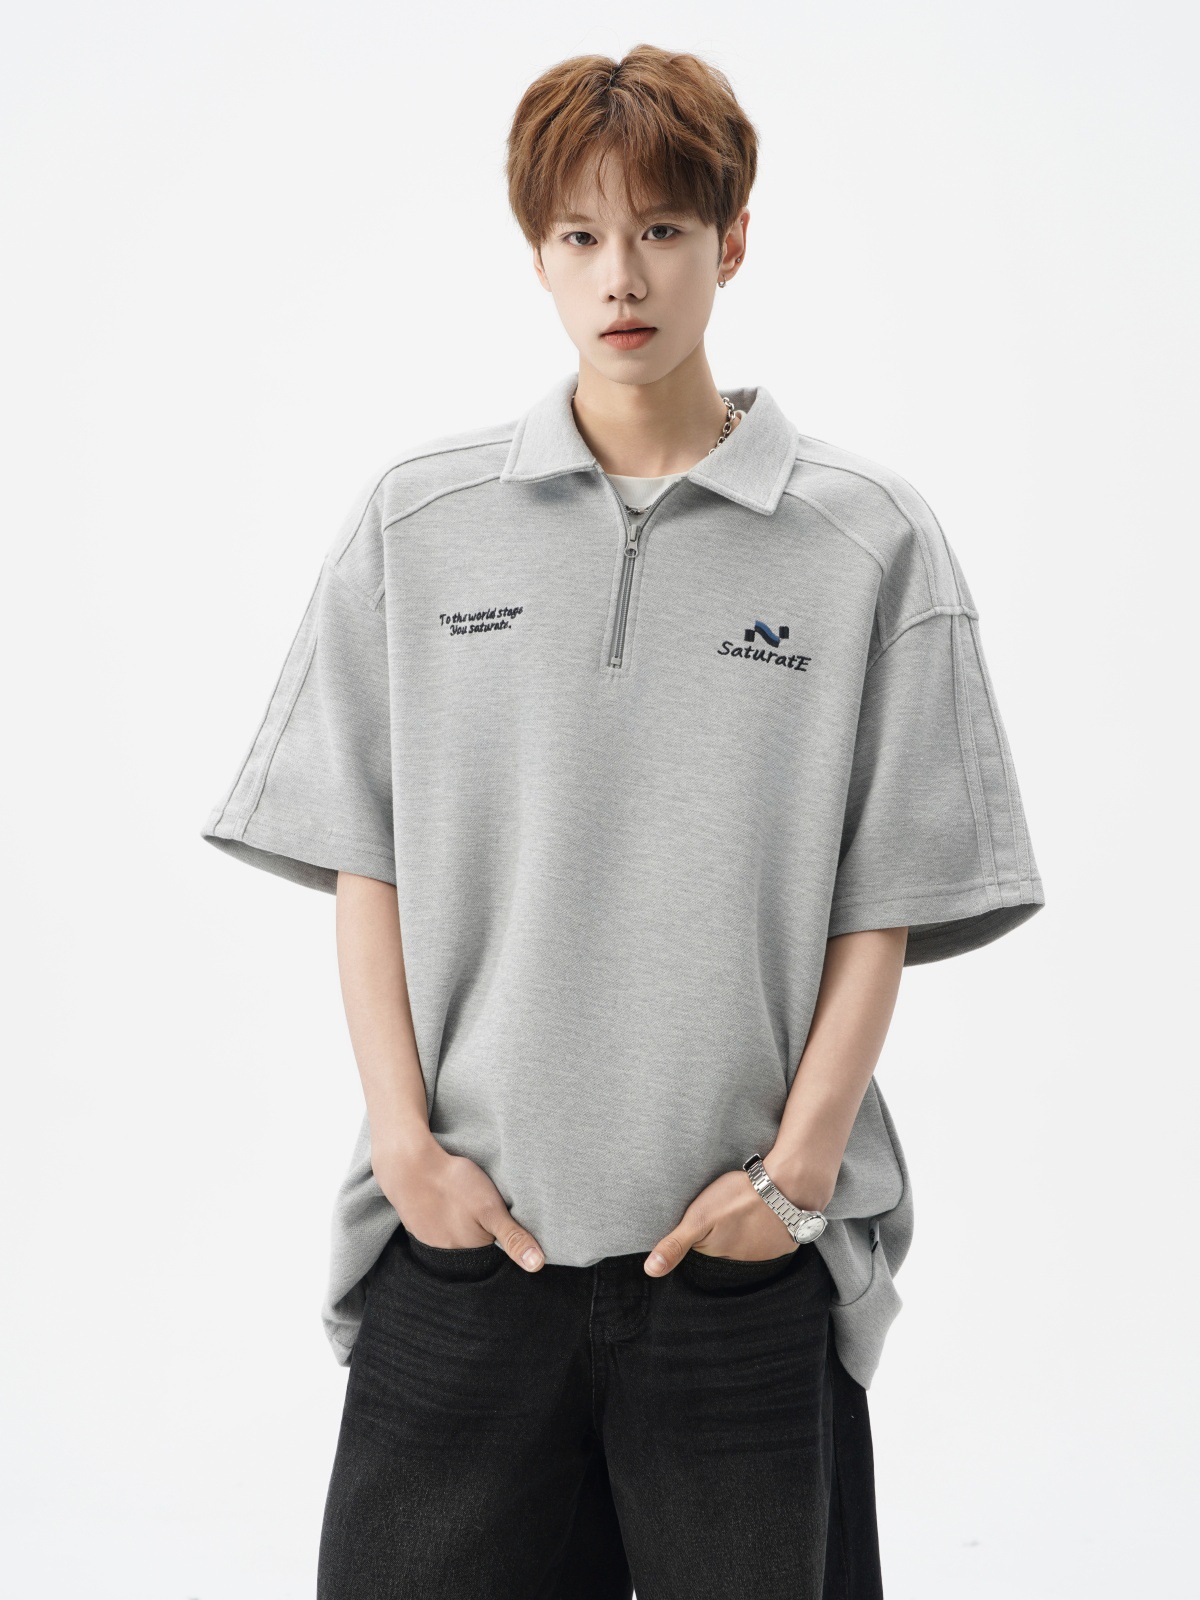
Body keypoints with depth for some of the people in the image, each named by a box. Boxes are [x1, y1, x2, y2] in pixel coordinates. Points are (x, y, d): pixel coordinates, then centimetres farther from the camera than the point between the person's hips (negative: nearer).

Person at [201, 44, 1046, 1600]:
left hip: (745, 1245, -1)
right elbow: (363, 856, 4)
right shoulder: (417, 520, 4)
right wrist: (407, 1140, -3)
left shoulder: (868, 539, 0)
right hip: (465, 1231, 1)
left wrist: (798, 1163, -8)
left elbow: (886, 899, 0)